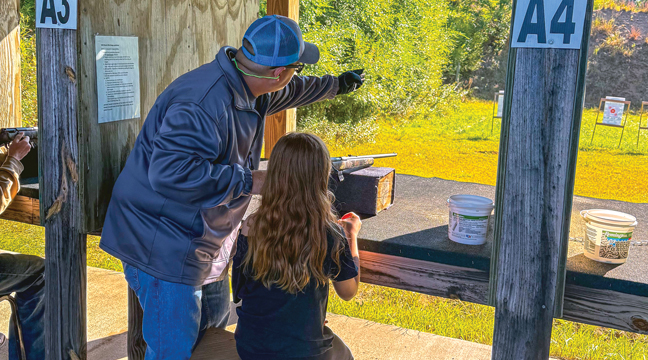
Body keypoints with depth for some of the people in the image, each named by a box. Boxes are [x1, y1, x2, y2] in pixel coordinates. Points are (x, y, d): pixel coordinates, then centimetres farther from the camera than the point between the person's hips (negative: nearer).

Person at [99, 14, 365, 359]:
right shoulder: (204, 103, -30)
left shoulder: (248, 90, 4)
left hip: (201, 240, 10)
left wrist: (336, 84, 42)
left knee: (214, 322, 23)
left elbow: (290, 92, 27)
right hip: (163, 244, -10)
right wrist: (247, 181, -30)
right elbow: (170, 172, -38)